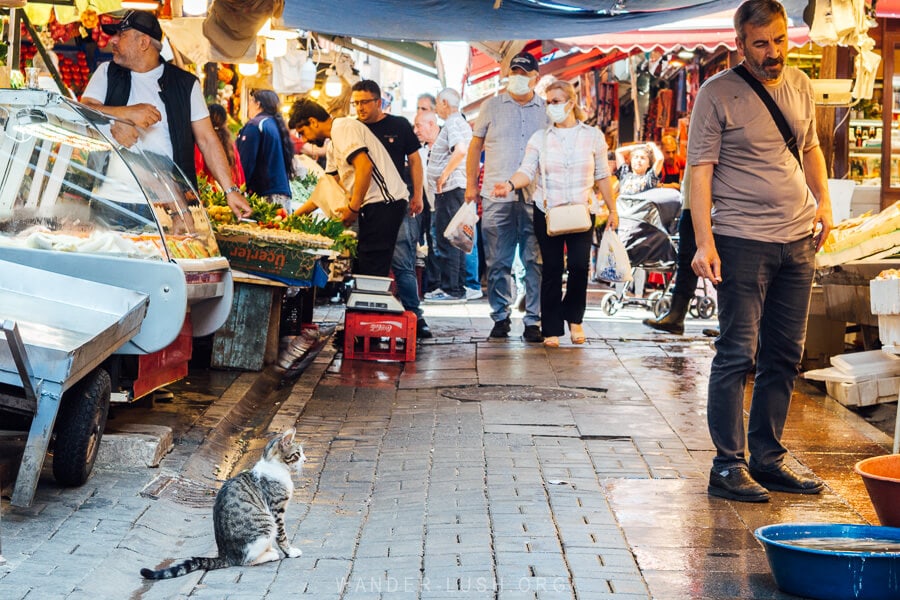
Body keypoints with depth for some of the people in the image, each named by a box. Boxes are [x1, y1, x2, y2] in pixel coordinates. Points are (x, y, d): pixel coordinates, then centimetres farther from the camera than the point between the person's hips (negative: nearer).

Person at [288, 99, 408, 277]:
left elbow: (364, 167, -21)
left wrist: (353, 208, -18)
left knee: (371, 272, -12)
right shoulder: (333, 145, 24)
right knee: (361, 268, 10)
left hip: (383, 202, -11)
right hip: (376, 205, 11)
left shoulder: (343, 128, -8)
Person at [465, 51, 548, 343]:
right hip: (496, 196, 0)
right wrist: (471, 184, 8)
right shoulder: (492, 106, 9)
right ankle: (500, 317, 16)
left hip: (535, 198, 0)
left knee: (535, 261, -3)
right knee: (497, 262, 4)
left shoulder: (547, 110, 9)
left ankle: (533, 320, 3)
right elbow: (476, 145, 14)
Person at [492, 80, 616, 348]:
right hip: (547, 212, 0)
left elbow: (602, 177, 10)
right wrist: (510, 184, -27)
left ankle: (574, 318, 11)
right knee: (552, 269, 1)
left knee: (579, 265, -13)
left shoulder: (593, 136, 5)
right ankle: (552, 329, 9)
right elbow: (527, 171, -6)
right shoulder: (540, 139, 5)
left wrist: (612, 210, 9)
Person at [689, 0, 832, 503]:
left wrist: (824, 201, 13)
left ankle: (768, 459, 19)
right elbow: (701, 169, -10)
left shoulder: (801, 85, 12)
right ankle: (728, 467, 0)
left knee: (785, 356, 10)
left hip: (799, 240, 6)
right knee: (738, 354, -6)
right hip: (743, 241, -6)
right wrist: (705, 242, -18)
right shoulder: (718, 94, -7)